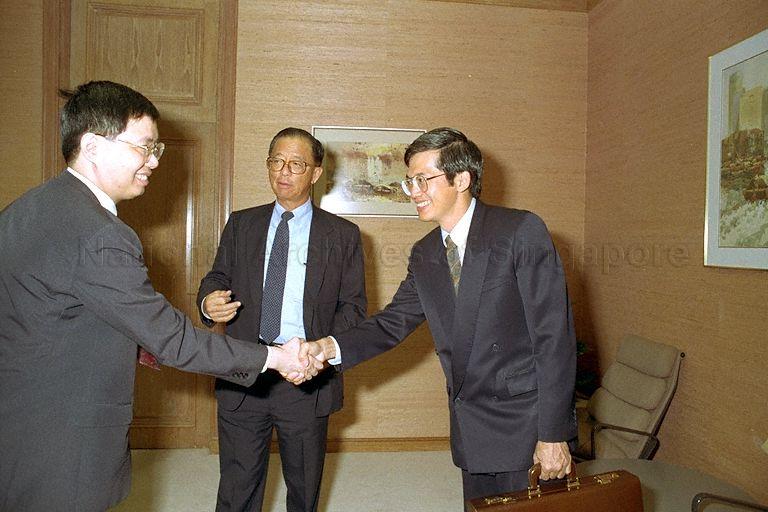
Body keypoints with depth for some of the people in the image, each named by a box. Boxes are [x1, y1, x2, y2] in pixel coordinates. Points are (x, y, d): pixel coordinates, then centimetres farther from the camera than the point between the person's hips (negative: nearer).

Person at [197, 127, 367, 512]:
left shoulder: (343, 235, 2)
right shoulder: (241, 225, 9)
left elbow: (353, 307, 1)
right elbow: (217, 278, 11)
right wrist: (208, 302, -14)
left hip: (307, 379, -1)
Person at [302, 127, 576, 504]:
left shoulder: (522, 231, -14)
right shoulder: (424, 255, 6)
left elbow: (554, 336, -16)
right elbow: (393, 322, 4)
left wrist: (553, 434, -16)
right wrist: (328, 347, -14)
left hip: (527, 426, -5)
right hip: (471, 433, 6)